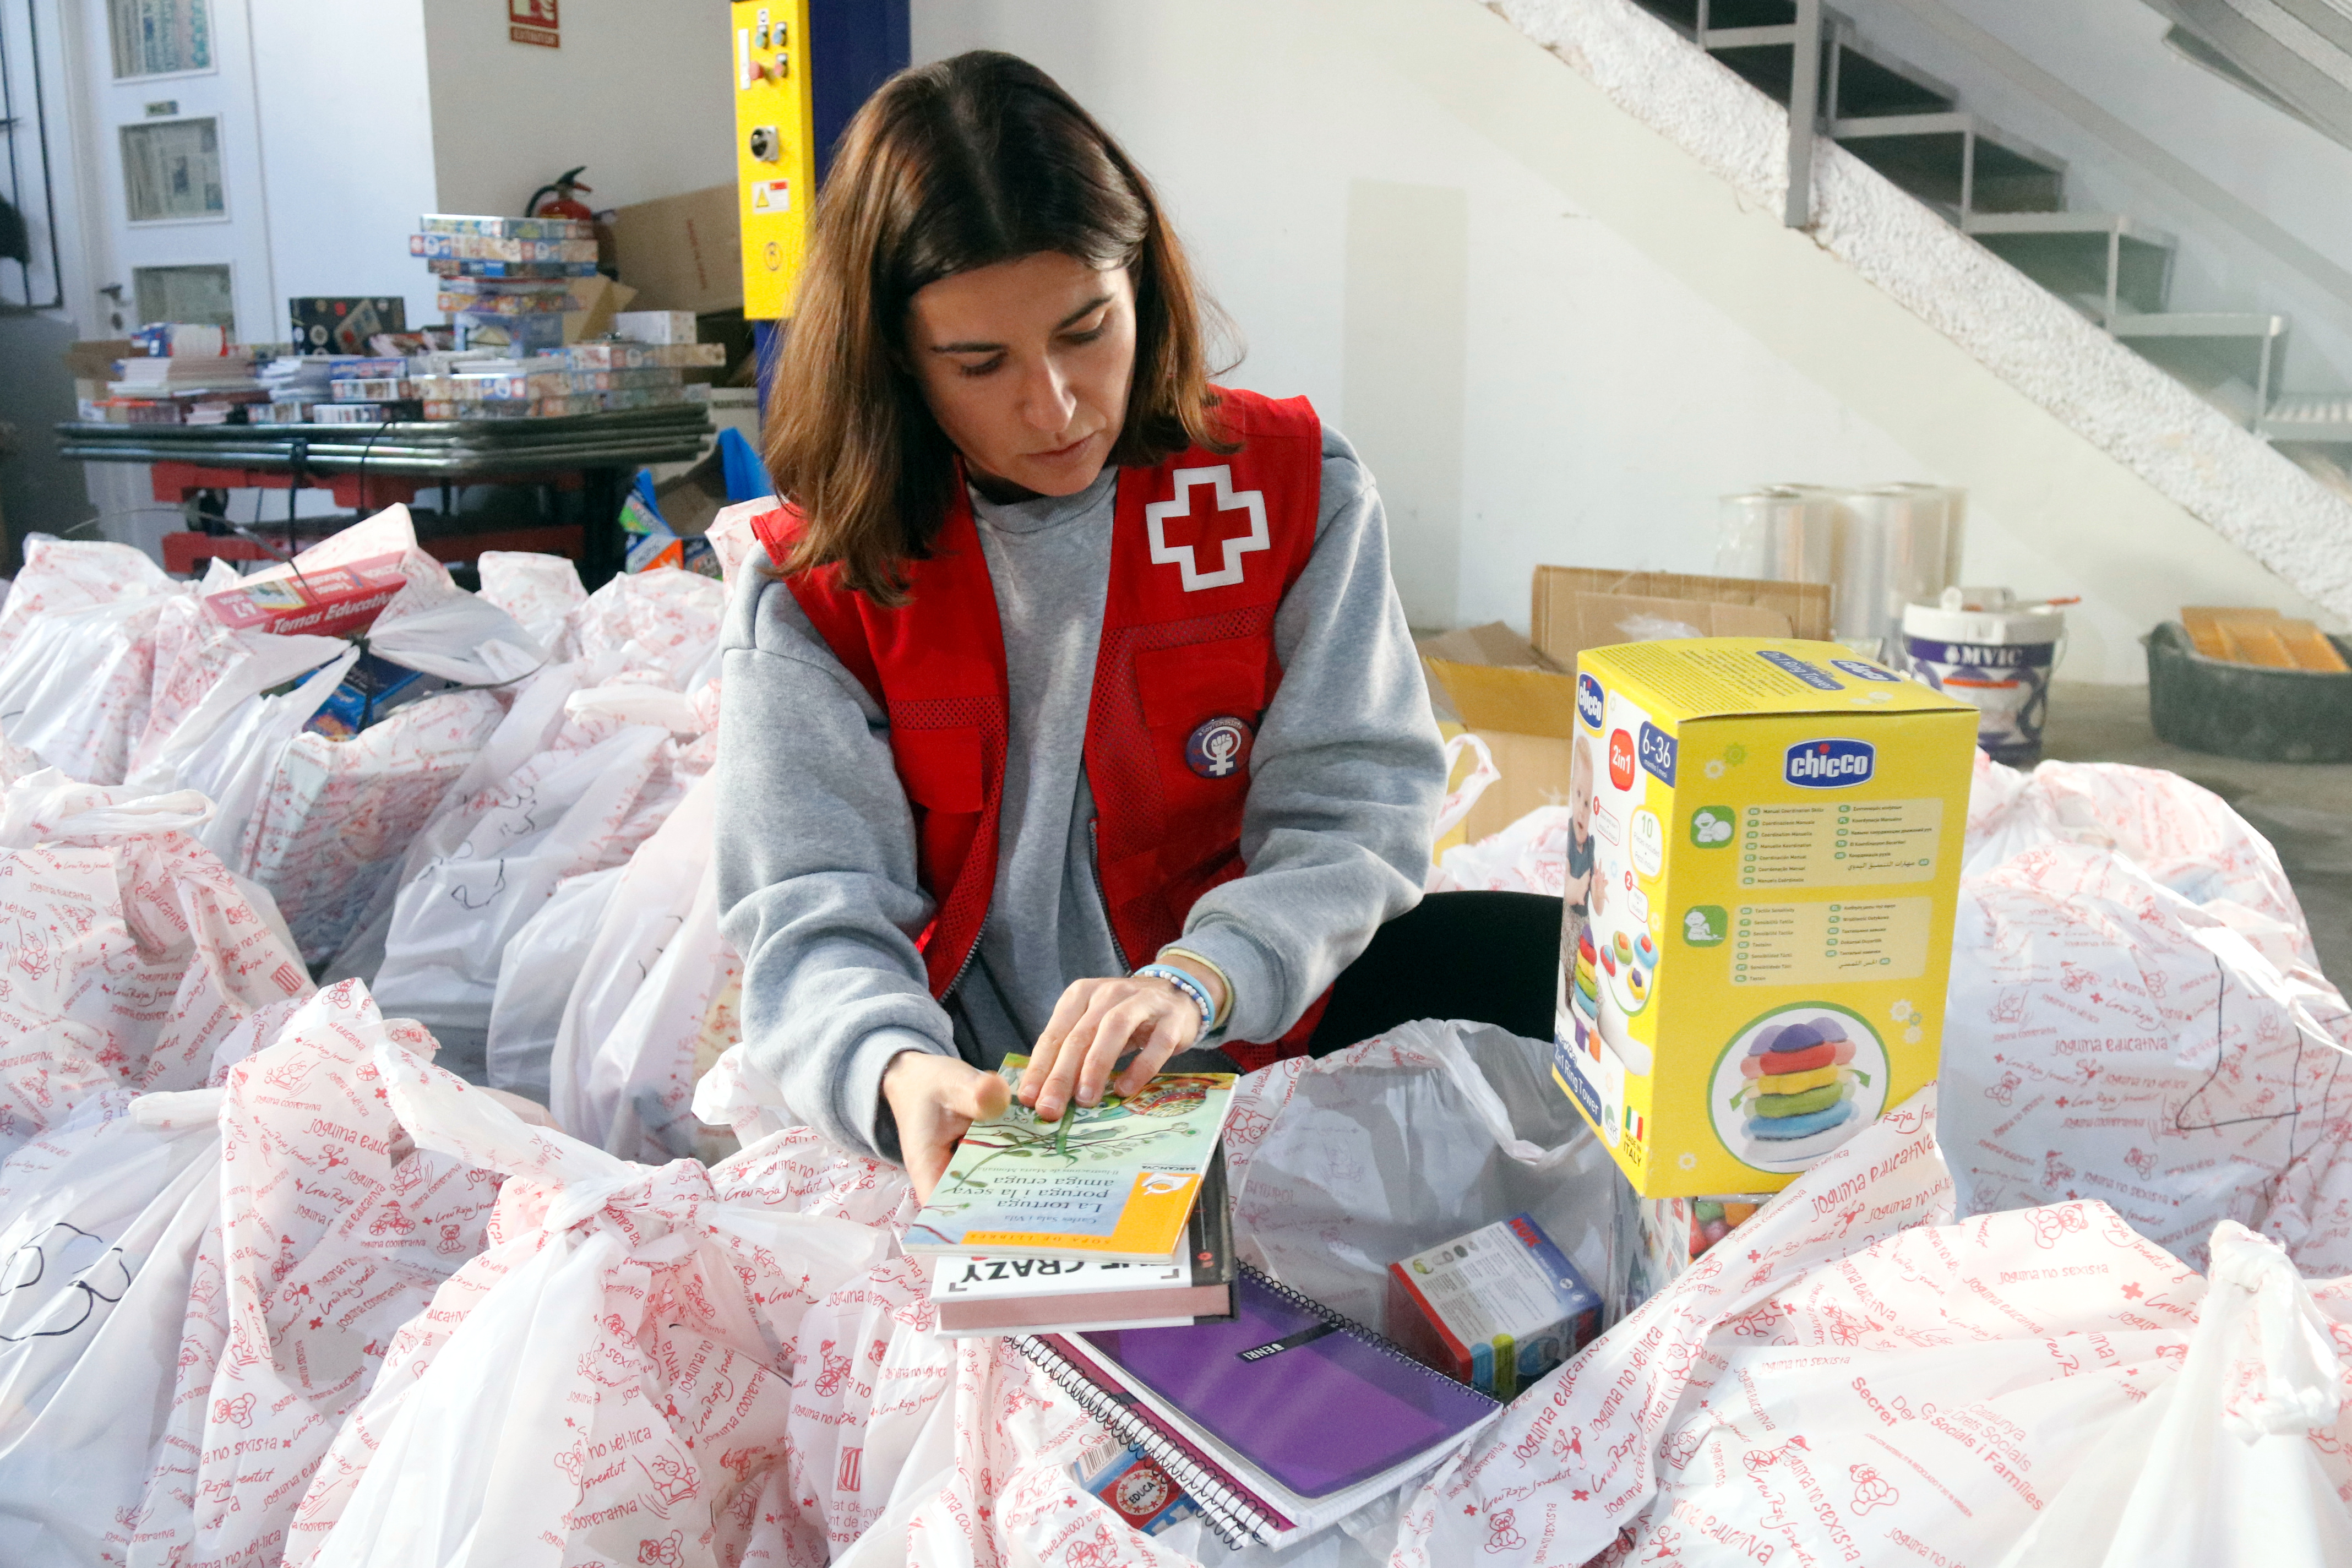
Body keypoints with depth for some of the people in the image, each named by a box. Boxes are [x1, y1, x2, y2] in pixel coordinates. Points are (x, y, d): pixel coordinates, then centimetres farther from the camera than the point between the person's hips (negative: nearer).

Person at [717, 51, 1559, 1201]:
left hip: (1256, 1038, 1)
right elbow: (817, 915, -9)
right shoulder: (812, 585, -3)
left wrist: (1194, 983, -28)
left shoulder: (1292, 489, -1)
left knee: (1538, 963, -22)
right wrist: (901, 1076, -32)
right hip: (983, 1097, 0)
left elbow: (1347, 814, -7)